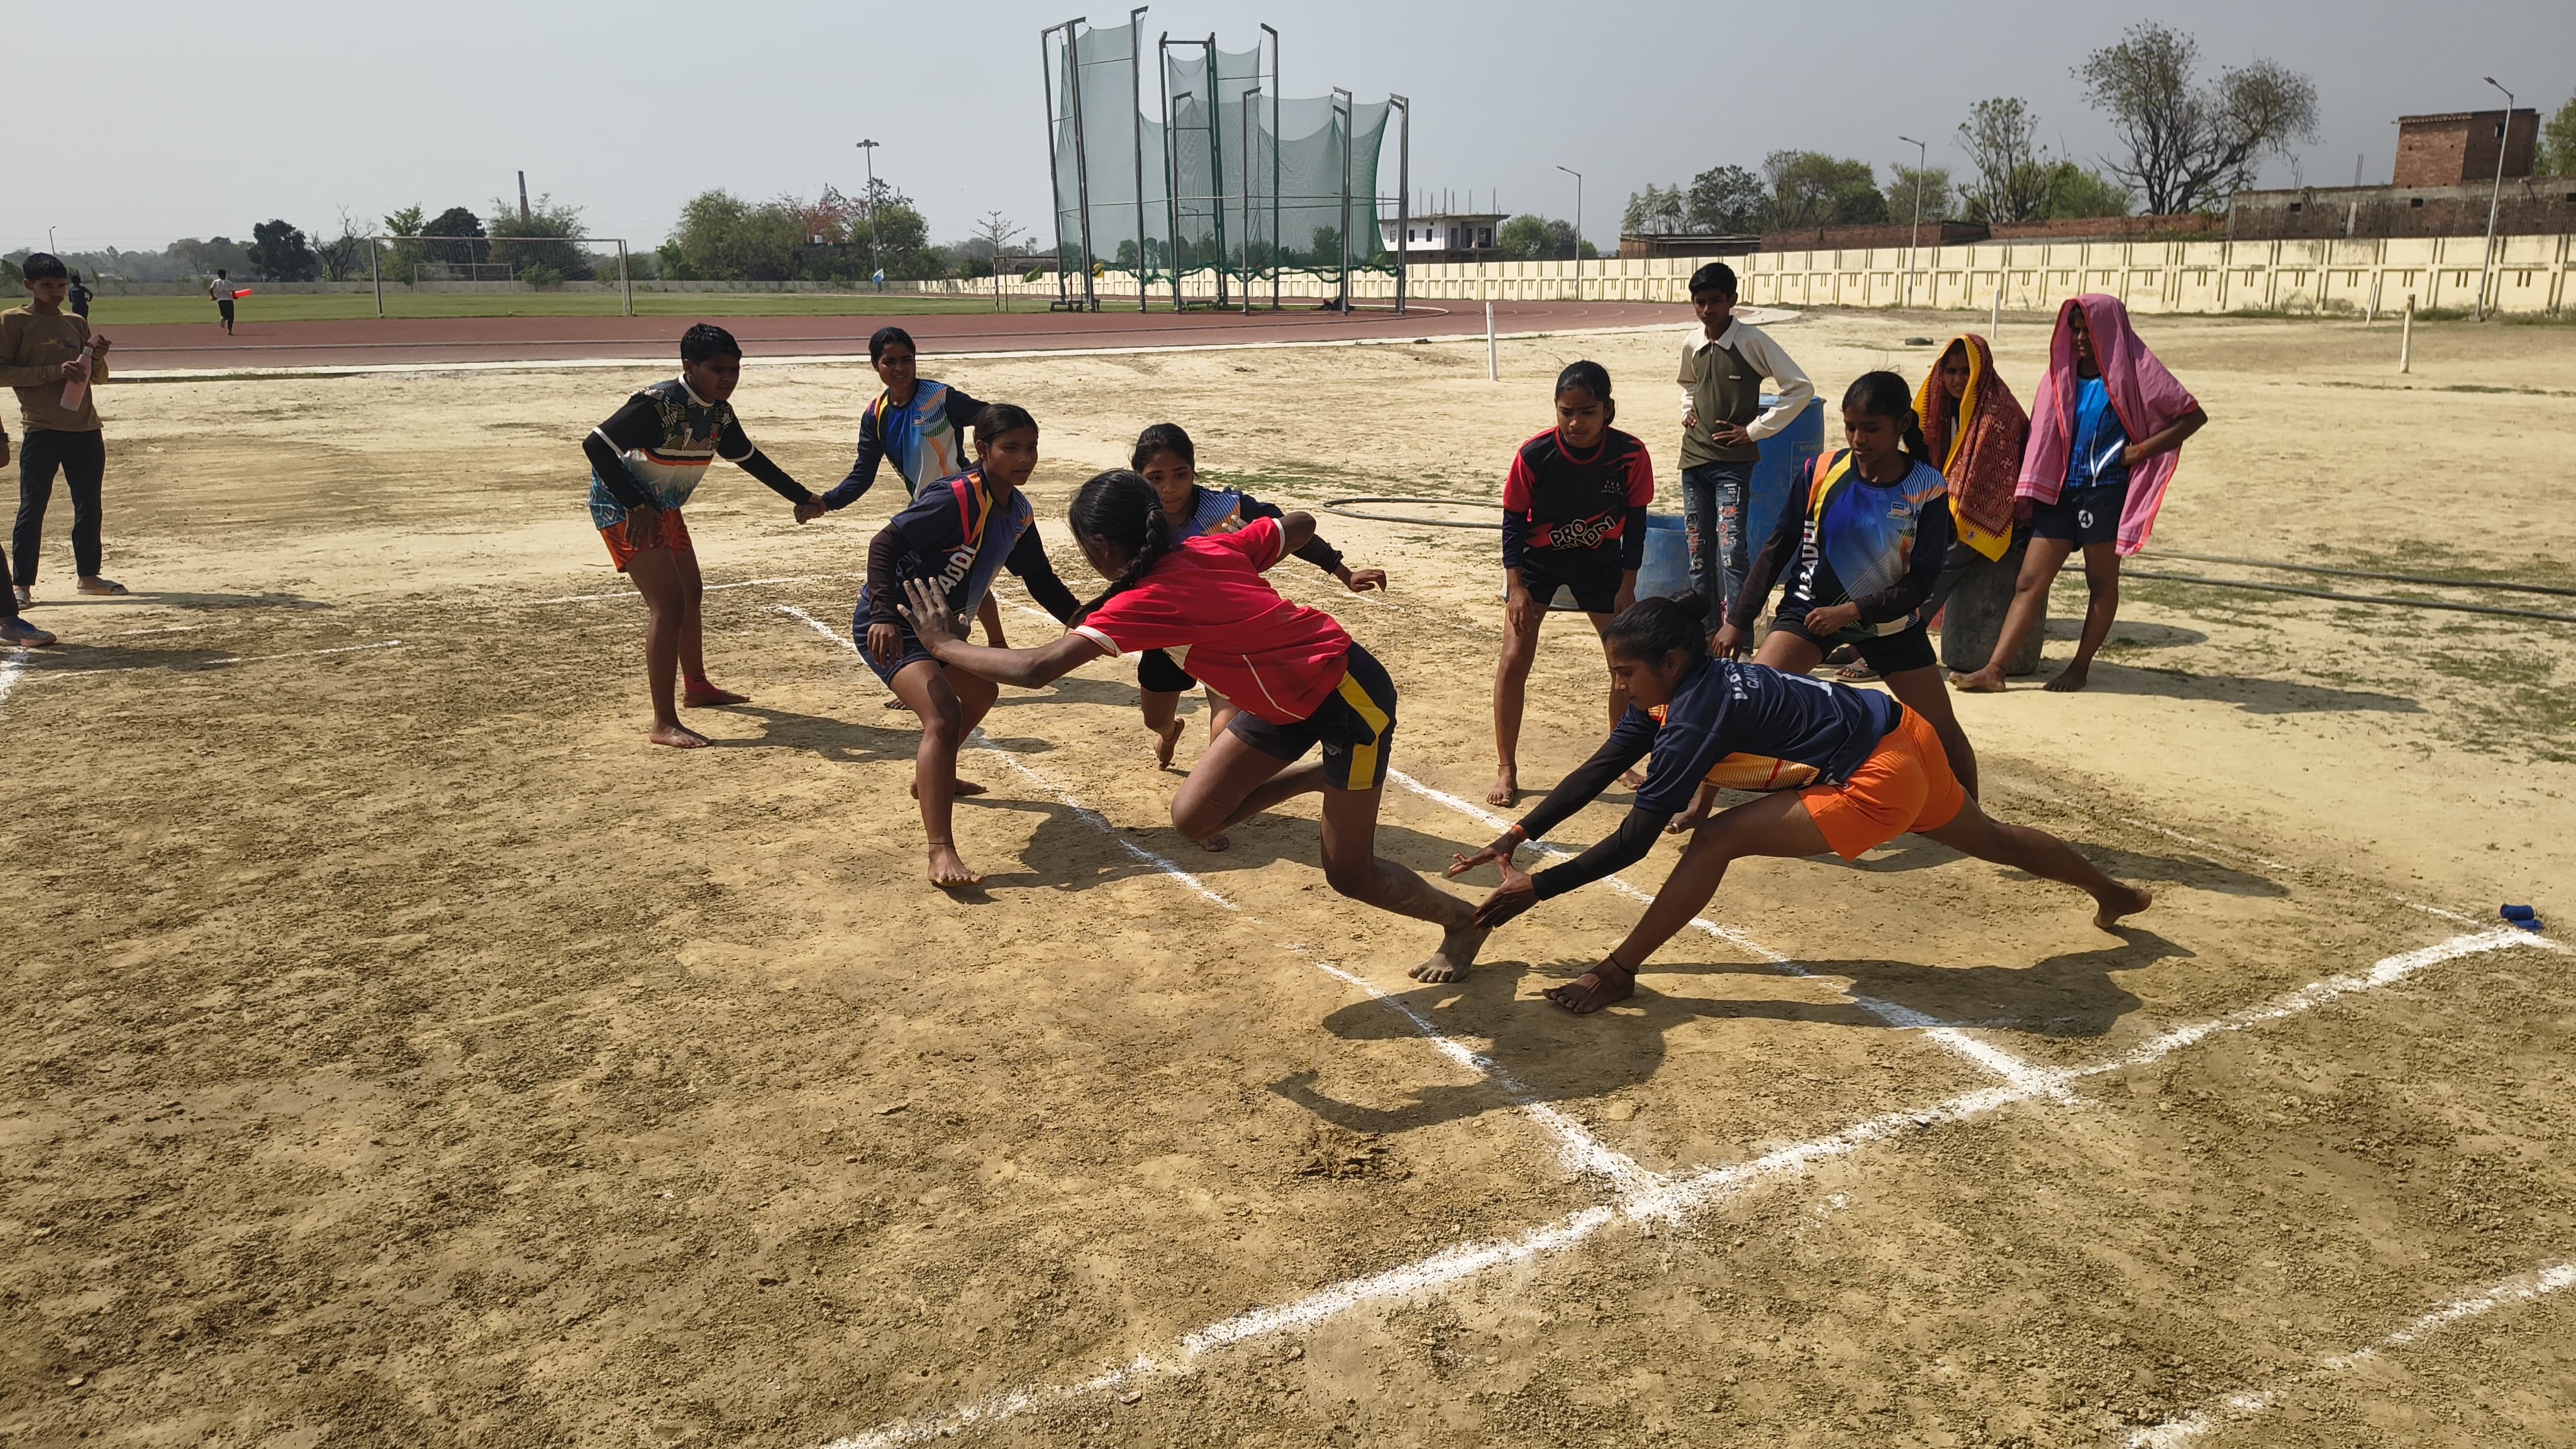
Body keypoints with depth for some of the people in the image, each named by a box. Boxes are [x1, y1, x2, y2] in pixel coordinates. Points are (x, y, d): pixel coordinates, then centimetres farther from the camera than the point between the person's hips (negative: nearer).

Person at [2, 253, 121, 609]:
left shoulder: (77, 323, 15)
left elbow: (99, 378, 17)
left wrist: (97, 357, -4)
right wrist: (55, 371, -18)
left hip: (86, 429, 5)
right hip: (42, 431, -5)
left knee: (90, 506, 9)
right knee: (32, 509, -4)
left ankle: (88, 575, 22)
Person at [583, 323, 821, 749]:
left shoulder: (719, 413, 0)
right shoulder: (658, 404, -26)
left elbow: (748, 458, 16)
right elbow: (596, 445, -29)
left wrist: (803, 497, 18)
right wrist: (637, 507, -32)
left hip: (665, 509, 9)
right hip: (623, 510, -9)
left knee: (691, 594, 22)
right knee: (669, 605, -17)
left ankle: (698, 688, 44)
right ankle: (664, 725, -14)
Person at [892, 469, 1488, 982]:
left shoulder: (1144, 600, -24)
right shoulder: (1209, 546, -3)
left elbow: (1034, 669, -28)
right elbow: (1300, 526, 9)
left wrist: (945, 644, -14)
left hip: (1350, 698, -8)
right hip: (1289, 698, 8)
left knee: (1349, 875, 3)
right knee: (1193, 817, 2)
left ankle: (1463, 921, 27)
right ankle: (1322, 777, 21)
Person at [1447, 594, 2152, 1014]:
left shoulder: (1696, 714, -24)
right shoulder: (1677, 687, 0)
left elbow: (1633, 841, -24)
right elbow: (1598, 770, 4)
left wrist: (1536, 888, -19)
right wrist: (1518, 834, -1)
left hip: (1877, 783, -10)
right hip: (1903, 735, 10)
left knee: (1716, 841, -17)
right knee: (1989, 838, 34)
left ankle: (1615, 976, -9)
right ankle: (2115, 894, 59)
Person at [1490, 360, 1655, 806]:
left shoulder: (1631, 455, -21)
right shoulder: (1534, 455, -25)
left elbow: (1634, 522, -8)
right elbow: (1513, 521, -13)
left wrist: (1627, 587, -8)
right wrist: (1516, 588, -17)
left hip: (1601, 560, 2)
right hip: (1538, 559, -2)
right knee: (1515, 658, -11)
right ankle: (1506, 770, 1)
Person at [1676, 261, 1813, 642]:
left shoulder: (1752, 341, -10)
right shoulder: (1691, 344, 7)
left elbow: (1801, 389, -10)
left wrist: (1754, 430, -11)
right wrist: (1687, 410, 10)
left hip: (1733, 462, -6)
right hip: (1694, 459, 6)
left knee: (1730, 552, -16)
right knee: (1699, 553, 9)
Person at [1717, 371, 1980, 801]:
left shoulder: (1927, 490, -14)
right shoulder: (1822, 471, -12)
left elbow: (1922, 582, -13)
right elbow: (1777, 550, -4)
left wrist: (1852, 611, -24)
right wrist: (1738, 621, -6)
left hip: (1889, 618, 0)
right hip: (1811, 606, 0)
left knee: (1944, 732, 3)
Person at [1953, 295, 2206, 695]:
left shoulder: (2134, 372, -3)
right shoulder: (2065, 374, 12)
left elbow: (2194, 416, -3)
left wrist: (2144, 449, -12)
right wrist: (2030, 491, 4)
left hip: (2107, 491, -4)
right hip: (2061, 489, 5)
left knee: (2101, 582, 8)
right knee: (2029, 581, -3)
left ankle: (2080, 667, 18)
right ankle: (1994, 669, -8)